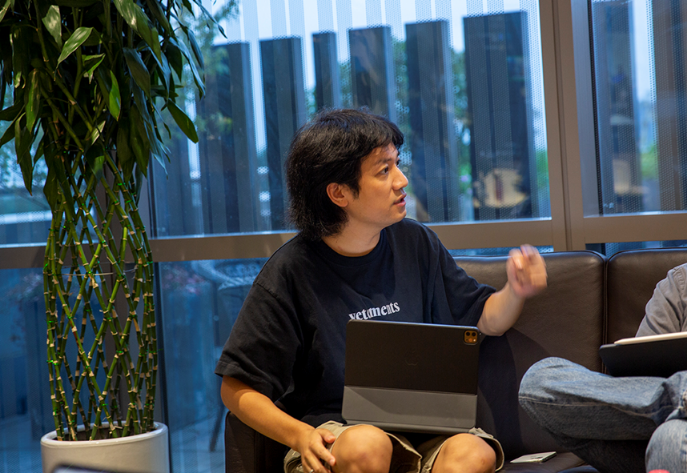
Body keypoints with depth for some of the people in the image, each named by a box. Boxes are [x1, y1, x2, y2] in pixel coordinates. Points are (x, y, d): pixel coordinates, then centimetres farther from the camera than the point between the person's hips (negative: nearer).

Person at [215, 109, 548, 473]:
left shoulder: (416, 244, 9)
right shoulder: (291, 271, -5)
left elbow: (484, 319, 19)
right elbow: (237, 388, -2)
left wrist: (516, 292, -5)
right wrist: (300, 436, -20)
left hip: (421, 426, 4)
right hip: (334, 432, -3)